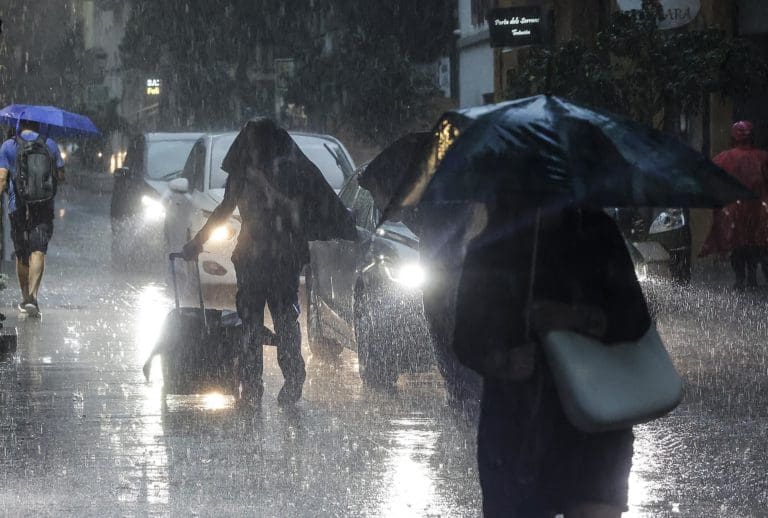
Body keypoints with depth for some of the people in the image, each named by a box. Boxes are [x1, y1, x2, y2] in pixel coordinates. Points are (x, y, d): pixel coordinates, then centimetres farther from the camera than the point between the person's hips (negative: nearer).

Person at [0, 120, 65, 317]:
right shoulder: (50, 145, 3)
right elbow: (61, 177, 6)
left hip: (17, 206, 1)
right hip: (43, 205, -1)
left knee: (21, 255, 14)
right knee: (38, 252, -8)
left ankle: (25, 299, 23)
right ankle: (32, 296, -26)